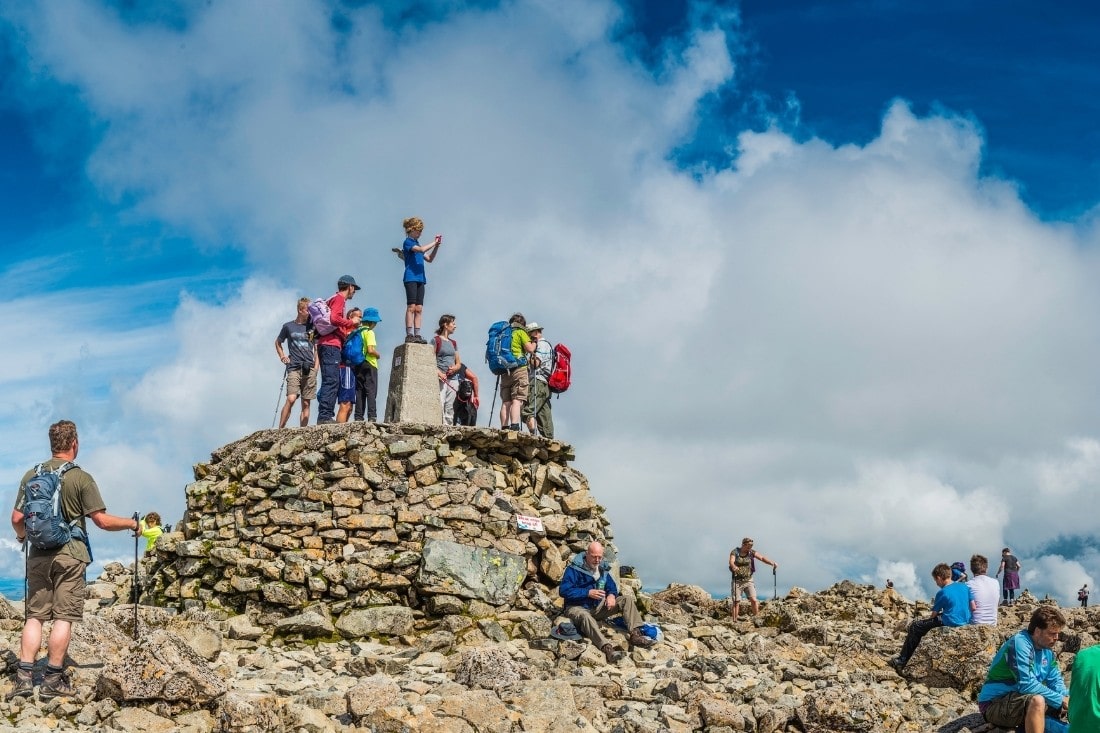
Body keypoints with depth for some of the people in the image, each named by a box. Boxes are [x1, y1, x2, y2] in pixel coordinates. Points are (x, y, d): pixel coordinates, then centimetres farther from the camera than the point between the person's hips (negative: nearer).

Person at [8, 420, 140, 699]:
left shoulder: (31, 475, 6)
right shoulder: (81, 478, -8)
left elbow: (17, 518, 8)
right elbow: (102, 520, -11)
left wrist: (22, 536, 30)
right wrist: (132, 523, 5)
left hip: (39, 555, 4)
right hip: (70, 554, -4)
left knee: (35, 615, 9)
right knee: (64, 617, 0)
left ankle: (24, 677, 5)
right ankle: (53, 681, 2)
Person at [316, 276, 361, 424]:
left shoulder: (335, 299, 26)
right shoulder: (339, 299, -3)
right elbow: (334, 318, -18)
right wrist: (351, 323, -6)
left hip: (326, 344, 10)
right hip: (331, 345, -10)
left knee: (332, 381, 8)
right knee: (331, 381, -15)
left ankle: (325, 416, 6)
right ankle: (324, 416, -20)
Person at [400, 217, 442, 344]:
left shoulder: (417, 244, 21)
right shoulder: (408, 242, -3)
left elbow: (429, 258, 23)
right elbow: (422, 249, -21)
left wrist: (437, 245, 11)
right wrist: (434, 242, -10)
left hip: (420, 278, 8)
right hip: (411, 277, -8)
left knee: (419, 308, 2)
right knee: (411, 306, -12)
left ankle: (417, 335, 0)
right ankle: (409, 335, -15)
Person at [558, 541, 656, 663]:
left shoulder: (602, 569, 9)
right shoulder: (574, 569, -12)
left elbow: (612, 587, 17)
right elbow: (563, 591, -21)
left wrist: (611, 595, -10)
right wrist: (588, 593, -26)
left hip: (598, 607, 7)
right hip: (578, 608, -7)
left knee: (627, 600, -6)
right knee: (585, 616, -43)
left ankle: (635, 634, -25)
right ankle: (606, 648, -60)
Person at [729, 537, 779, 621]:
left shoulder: (751, 552, 0)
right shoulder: (734, 552, -8)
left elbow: (762, 558, -9)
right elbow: (731, 561, -25)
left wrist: (772, 563, -27)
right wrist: (734, 567, -48)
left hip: (748, 580, 2)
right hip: (737, 581, -2)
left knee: (754, 600, -12)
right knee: (736, 602, -1)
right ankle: (734, 621, 5)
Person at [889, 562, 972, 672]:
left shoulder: (942, 593, -11)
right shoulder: (964, 587, 5)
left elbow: (934, 615, -3)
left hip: (950, 622, -8)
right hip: (966, 621, 8)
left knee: (915, 627, 3)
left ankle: (902, 661, 4)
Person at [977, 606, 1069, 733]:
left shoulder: (1047, 650, 5)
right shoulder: (1020, 643, -21)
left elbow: (1056, 682, 6)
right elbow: (1027, 684, -28)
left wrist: (1066, 700, -15)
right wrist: (1060, 699, -22)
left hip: (1022, 701, 9)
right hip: (995, 704, -9)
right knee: (1037, 701, -34)